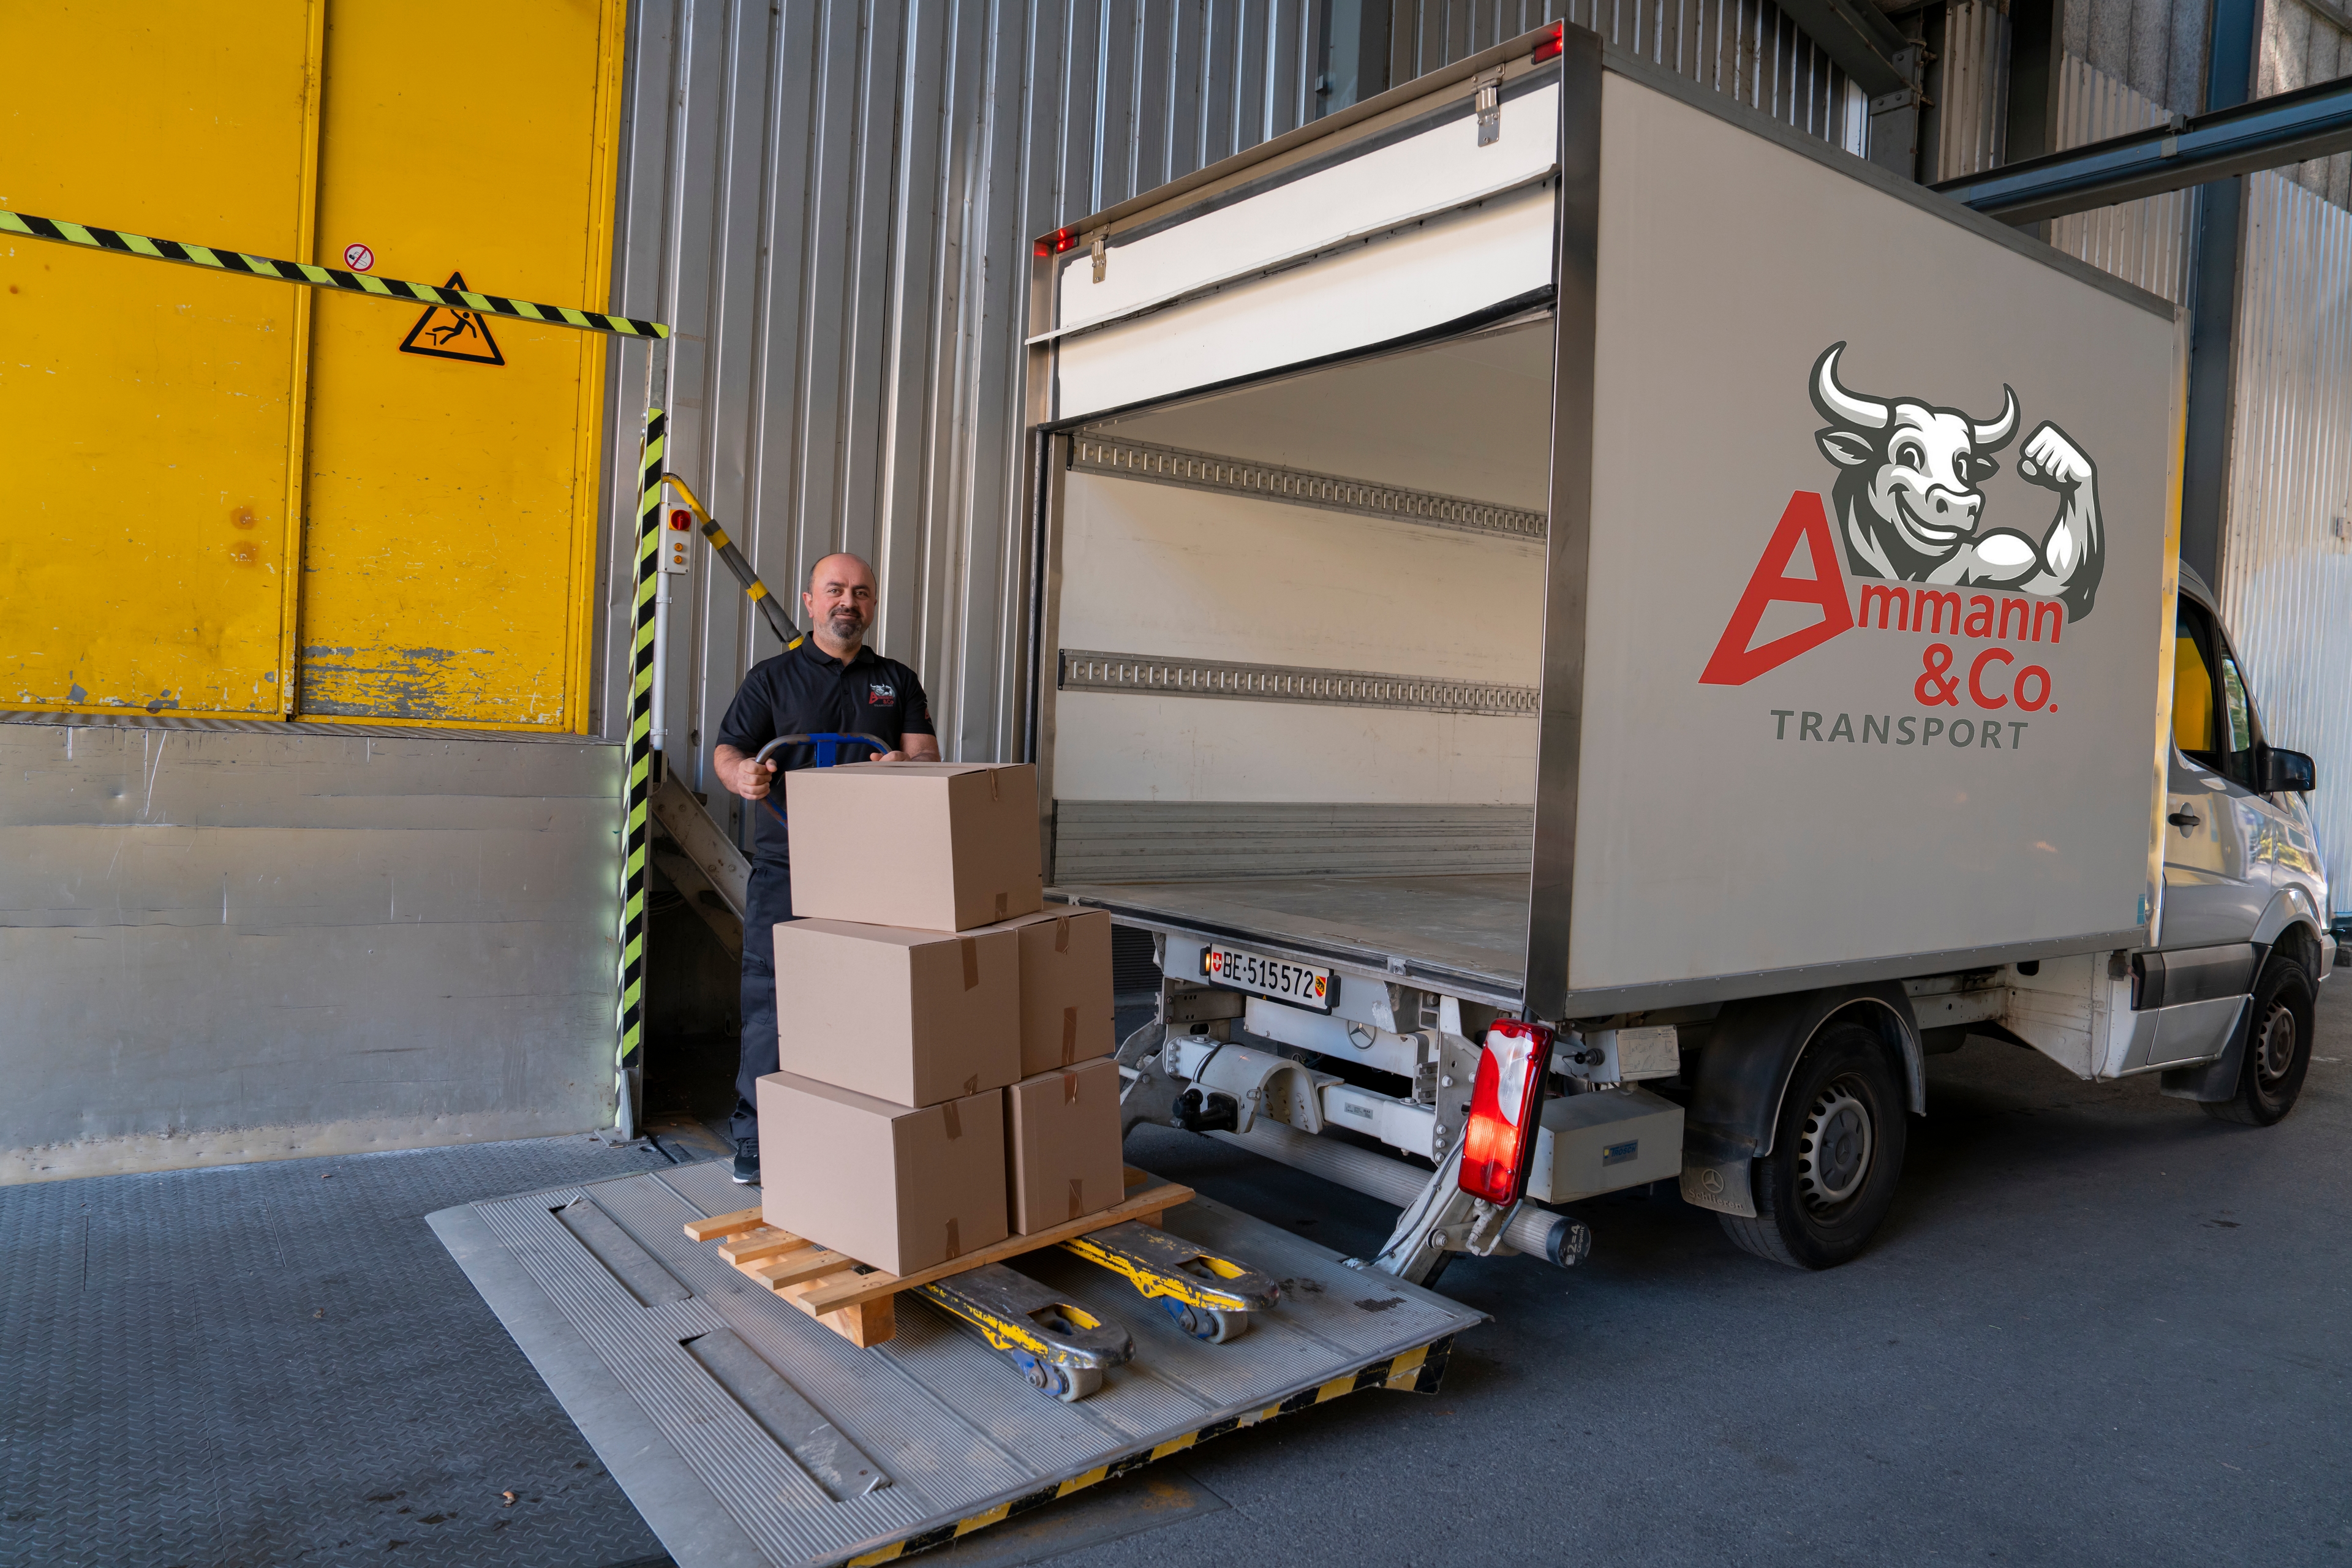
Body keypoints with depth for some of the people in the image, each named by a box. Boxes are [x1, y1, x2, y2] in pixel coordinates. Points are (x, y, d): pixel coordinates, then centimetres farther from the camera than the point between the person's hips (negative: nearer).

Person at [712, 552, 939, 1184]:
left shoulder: (897, 681, 17)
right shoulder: (772, 677, 10)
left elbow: (928, 756, 9)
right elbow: (728, 750, 2)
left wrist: (905, 765, -15)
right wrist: (741, 774, -22)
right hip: (786, 870, -2)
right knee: (770, 1001, -3)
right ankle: (755, 1137, 8)